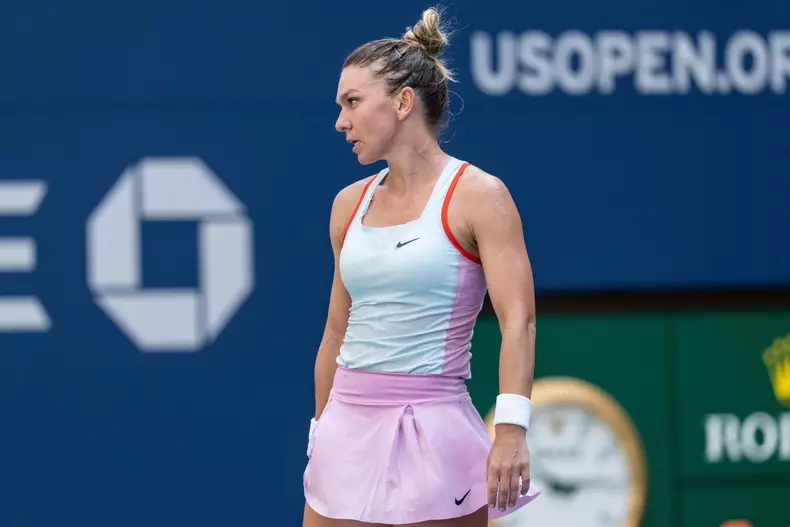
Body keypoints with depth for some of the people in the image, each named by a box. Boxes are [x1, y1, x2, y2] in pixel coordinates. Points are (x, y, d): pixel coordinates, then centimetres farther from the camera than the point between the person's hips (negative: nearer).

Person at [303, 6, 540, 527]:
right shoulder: (349, 204, 12)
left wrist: (512, 428, -24)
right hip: (348, 429, 6)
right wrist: (321, 432, 20)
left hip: (433, 431, -5)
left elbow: (518, 320, -14)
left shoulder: (477, 196, -6)